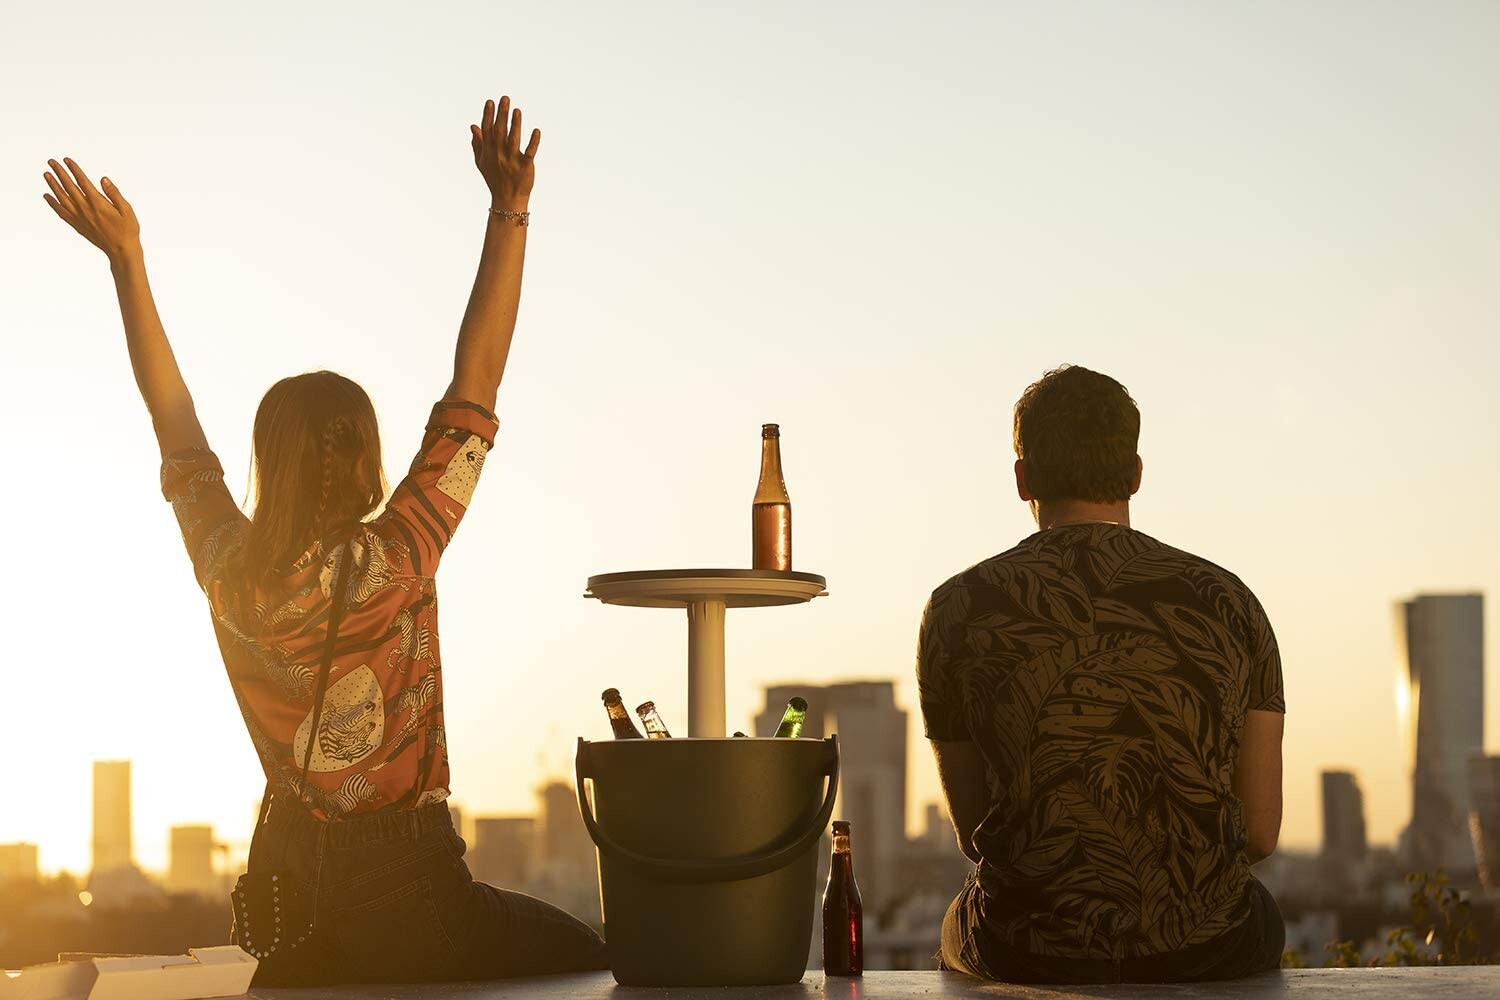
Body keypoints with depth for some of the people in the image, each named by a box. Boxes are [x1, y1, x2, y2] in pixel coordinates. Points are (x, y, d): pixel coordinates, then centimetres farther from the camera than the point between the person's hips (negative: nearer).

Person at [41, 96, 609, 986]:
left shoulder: (228, 573, -3)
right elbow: (474, 387, -15)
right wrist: (510, 214, -13)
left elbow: (174, 417, 9)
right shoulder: (394, 562, -17)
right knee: (596, 970, 5)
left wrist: (127, 256, 15)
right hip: (405, 891, -6)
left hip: (288, 895, 6)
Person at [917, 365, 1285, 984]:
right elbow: (1261, 833, 1)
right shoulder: (1228, 603, 0)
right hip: (1206, 952, 1)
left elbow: (973, 832, 5)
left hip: (1030, 954, 0)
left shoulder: (958, 612, -2)